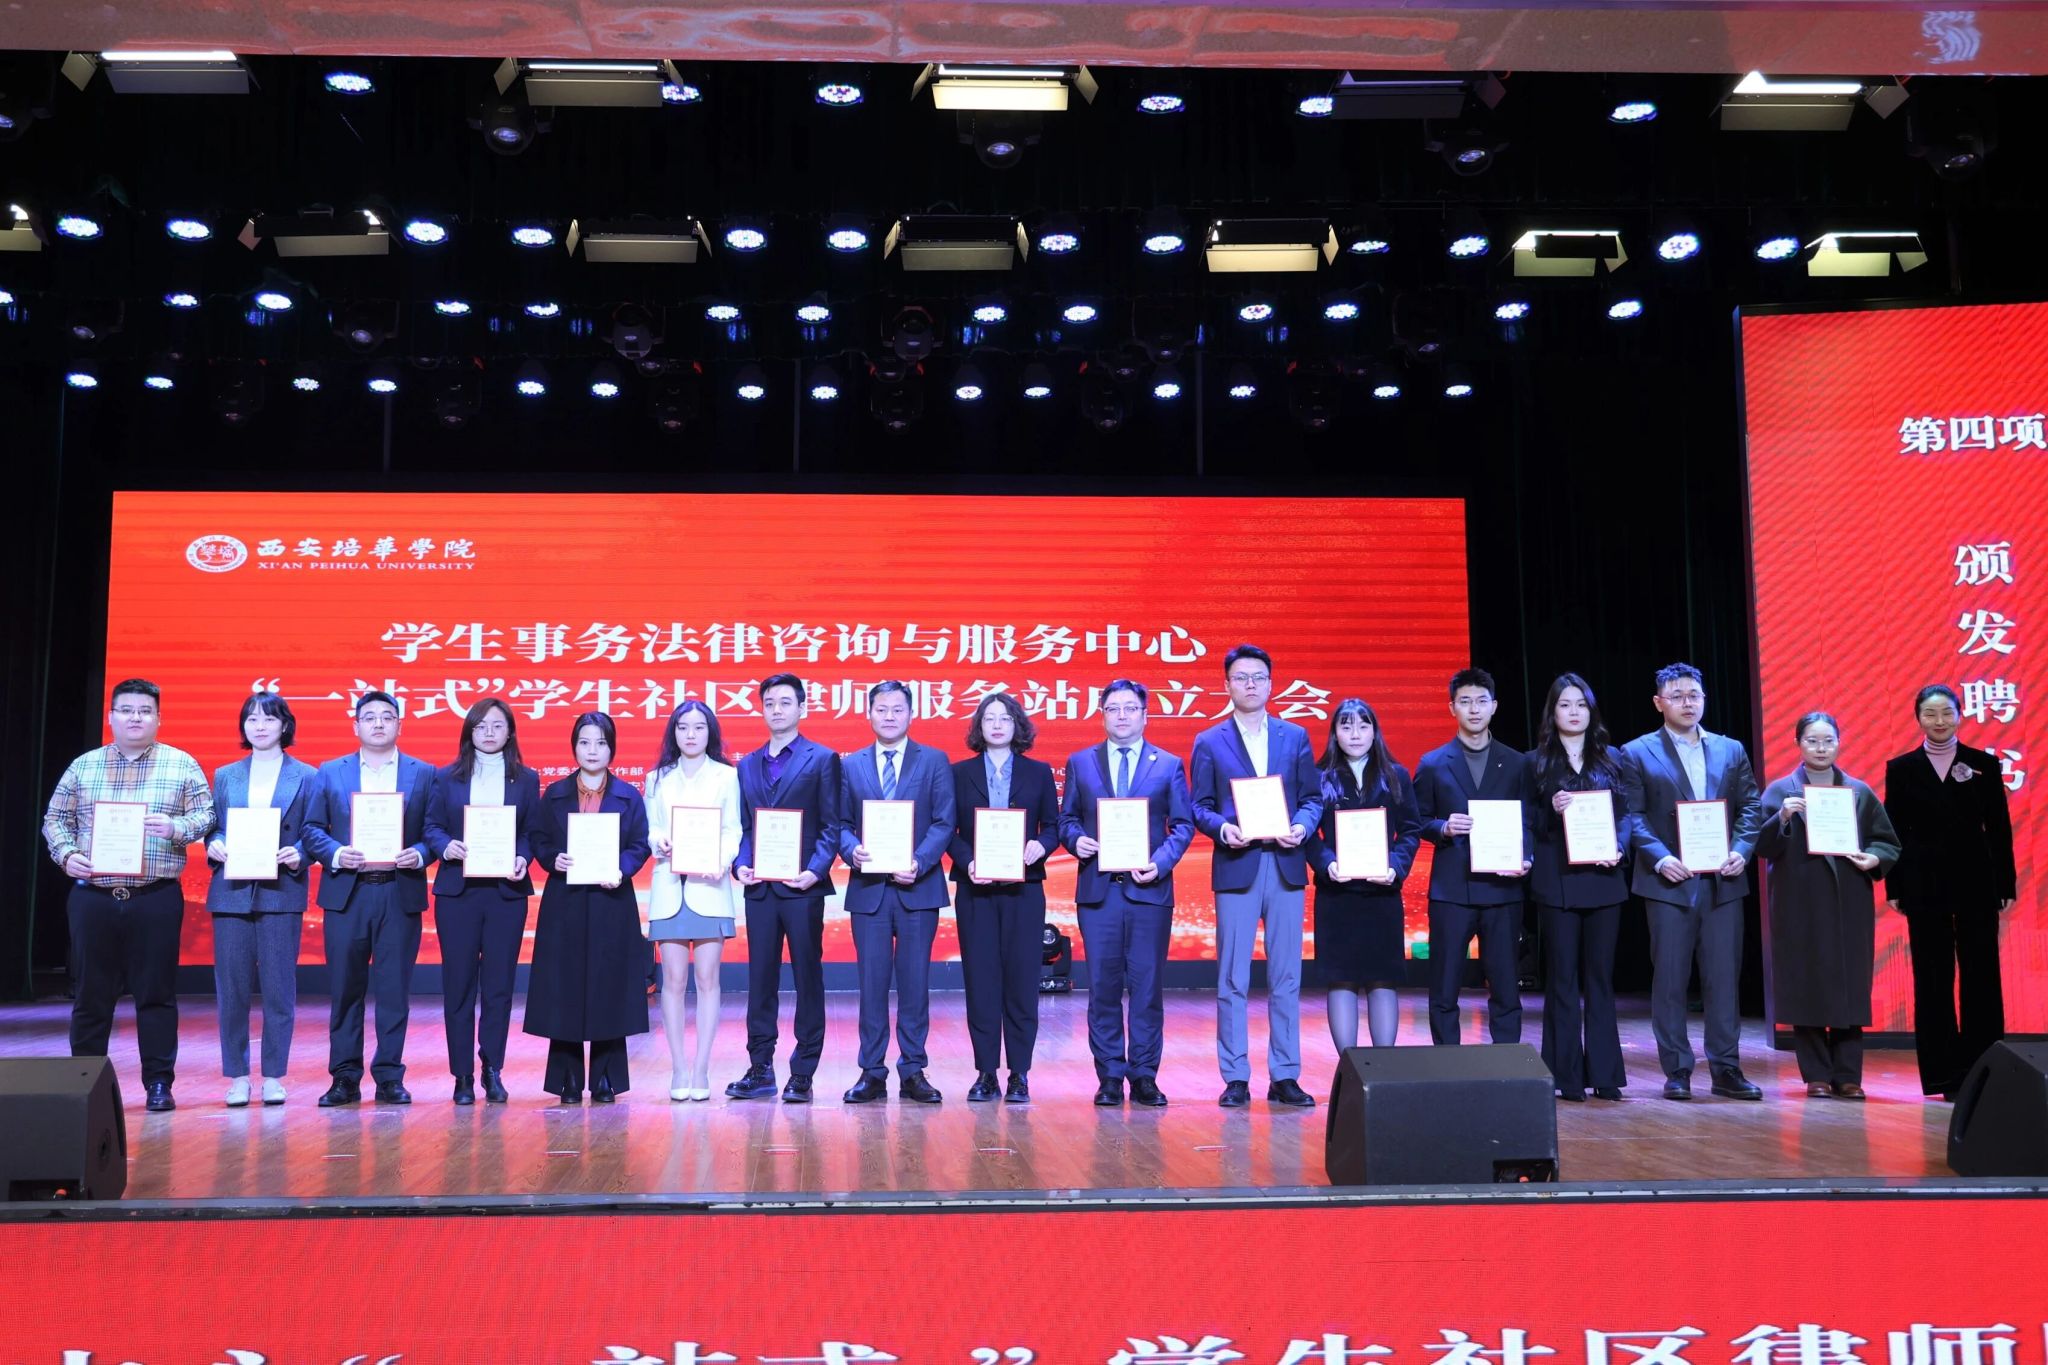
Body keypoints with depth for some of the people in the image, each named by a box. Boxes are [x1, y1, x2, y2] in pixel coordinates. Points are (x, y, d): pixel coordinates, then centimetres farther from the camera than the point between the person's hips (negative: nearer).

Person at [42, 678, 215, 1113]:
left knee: (156, 992, 1)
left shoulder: (182, 765, 5)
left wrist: (176, 827, -18)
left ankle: (159, 1082, 8)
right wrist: (66, 854, -4)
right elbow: (55, 818, 13)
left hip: (156, 897, -2)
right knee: (92, 992, 6)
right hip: (92, 896, 2)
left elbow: (205, 816, 1)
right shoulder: (83, 766, 11)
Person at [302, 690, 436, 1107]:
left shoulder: (423, 774, 8)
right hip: (347, 893, 1)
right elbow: (313, 829, 7)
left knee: (394, 989, 2)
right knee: (344, 989, 4)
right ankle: (344, 1077, 11)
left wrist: (419, 854, -14)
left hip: (400, 894, -1)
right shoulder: (331, 772, 10)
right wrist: (336, 854, -10)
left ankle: (389, 1076, 9)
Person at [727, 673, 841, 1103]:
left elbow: (831, 825, -3)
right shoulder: (747, 765, 15)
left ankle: (802, 1074, 7)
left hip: (802, 887, -4)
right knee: (760, 980, 7)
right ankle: (760, 1070, 14)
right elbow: (742, 826, 15)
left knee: (807, 979, 2)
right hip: (760, 887, 4)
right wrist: (740, 864, -3)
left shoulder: (822, 759, 2)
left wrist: (816, 870, -16)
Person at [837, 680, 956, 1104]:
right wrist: (852, 850, -14)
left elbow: (944, 822, -2)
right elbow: (841, 822, 8)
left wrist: (919, 862, -16)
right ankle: (871, 1072, 11)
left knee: (915, 981, 3)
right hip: (868, 888, 1)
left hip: (917, 887, -1)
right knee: (872, 982, 4)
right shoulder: (849, 765, 11)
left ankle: (913, 1070, 10)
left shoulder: (934, 761, 5)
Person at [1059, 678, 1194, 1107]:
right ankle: (1109, 1077, 10)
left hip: (1149, 890, -1)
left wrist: (1161, 861, -10)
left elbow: (1183, 824, 5)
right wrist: (1075, 839, -9)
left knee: (1147, 985, 1)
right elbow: (1066, 818, 13)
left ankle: (1144, 1076, 9)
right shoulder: (1080, 763, 12)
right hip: (1097, 890, 1)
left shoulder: (1168, 765, 8)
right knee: (1103, 986, 3)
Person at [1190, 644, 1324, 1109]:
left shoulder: (1295, 737, 11)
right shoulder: (1209, 742, 6)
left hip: (1286, 866, 2)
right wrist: (1222, 827, -16)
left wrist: (1302, 824, -10)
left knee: (1286, 978, 5)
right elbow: (1199, 807, 3)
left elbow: (1312, 796, 9)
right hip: (1235, 867, -2)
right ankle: (1235, 1078, 7)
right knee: (1232, 980, 1)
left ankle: (1285, 1076, 12)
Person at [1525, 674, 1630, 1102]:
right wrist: (1551, 811, -17)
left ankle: (1604, 1074, 10)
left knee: (1600, 977, 6)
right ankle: (1567, 1077, 5)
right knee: (1563, 979, 1)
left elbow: (1626, 813, 9)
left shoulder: (1610, 759, 10)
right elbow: (1527, 823, 3)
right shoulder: (1536, 762, 5)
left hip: (1603, 879, 2)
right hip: (1558, 882, -2)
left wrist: (1618, 849, -9)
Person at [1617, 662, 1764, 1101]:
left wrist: (1742, 850, -8)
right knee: (1669, 980, 1)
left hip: (1723, 881, 3)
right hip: (1669, 882, -3)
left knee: (1724, 978, 4)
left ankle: (1726, 1069, 12)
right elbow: (1632, 816, -3)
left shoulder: (1731, 750, 13)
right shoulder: (1637, 753, 3)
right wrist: (1659, 858, -16)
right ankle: (1676, 1072, 8)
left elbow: (1749, 807, 9)